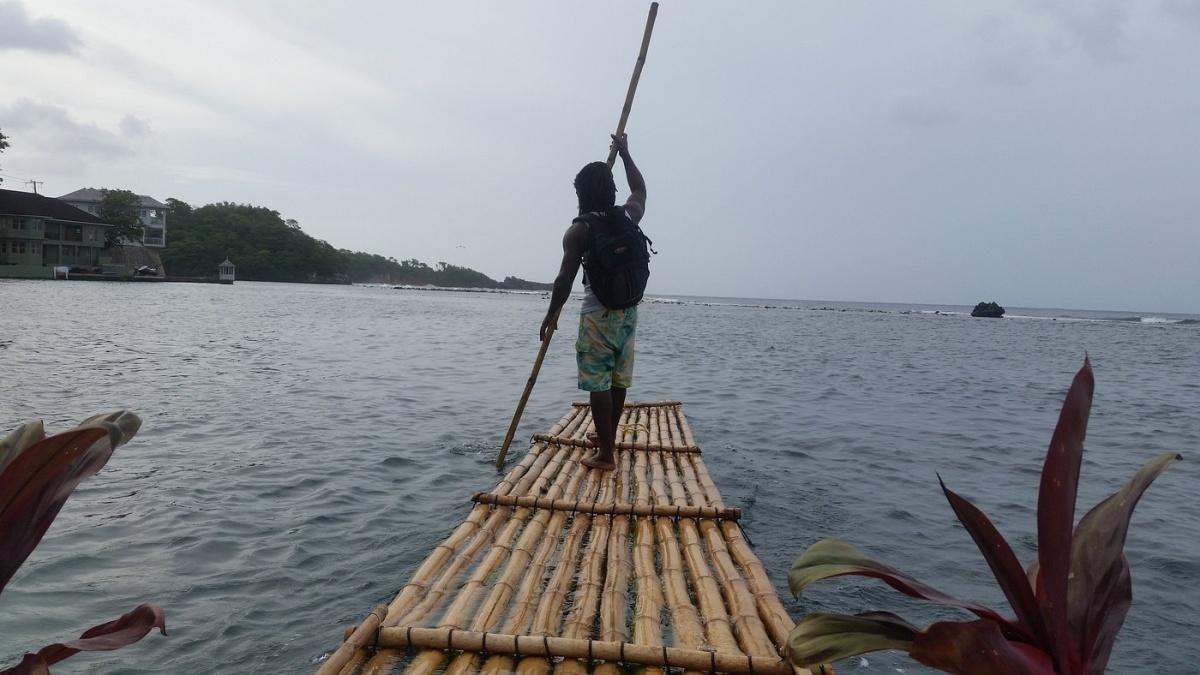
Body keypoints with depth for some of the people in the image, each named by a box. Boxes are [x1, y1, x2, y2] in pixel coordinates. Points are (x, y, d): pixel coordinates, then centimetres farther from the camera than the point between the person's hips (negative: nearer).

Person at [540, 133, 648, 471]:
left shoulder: (578, 230, -11)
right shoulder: (630, 216, 4)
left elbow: (565, 278, -12)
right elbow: (640, 189, 26)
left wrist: (552, 314, -1)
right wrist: (625, 153, 34)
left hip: (598, 314, -6)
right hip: (629, 312, 6)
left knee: (598, 382, -1)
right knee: (619, 378, 15)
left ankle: (605, 454, 0)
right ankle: (607, 438, 31)